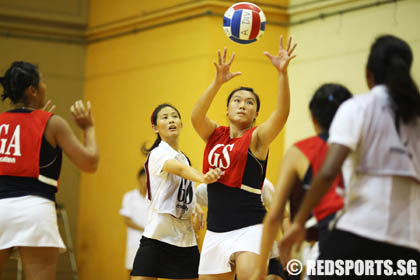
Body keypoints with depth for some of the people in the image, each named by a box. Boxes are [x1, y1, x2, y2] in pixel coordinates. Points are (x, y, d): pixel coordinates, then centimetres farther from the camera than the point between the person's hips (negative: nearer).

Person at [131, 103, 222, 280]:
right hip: (157, 238, -7)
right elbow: (179, 168, -32)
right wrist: (203, 178, -51)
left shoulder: (184, 157, 15)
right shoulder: (158, 153, -9)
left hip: (185, 240, 7)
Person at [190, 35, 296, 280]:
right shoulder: (215, 135, 11)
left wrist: (282, 73, -33)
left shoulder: (257, 138, 0)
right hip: (215, 231, 5)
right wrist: (218, 81, -24)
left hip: (249, 228, -5)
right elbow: (196, 116, -9)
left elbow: (282, 114, -19)